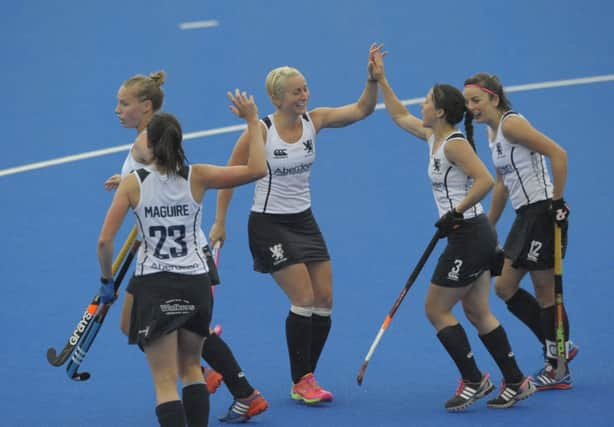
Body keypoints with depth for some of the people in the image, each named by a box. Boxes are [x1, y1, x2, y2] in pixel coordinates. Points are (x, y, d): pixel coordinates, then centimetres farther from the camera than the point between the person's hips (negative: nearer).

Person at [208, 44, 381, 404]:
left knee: (324, 299, 3)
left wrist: (374, 79, -25)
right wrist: (220, 223, -6)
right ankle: (300, 382, 1)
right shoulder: (260, 131, -17)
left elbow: (362, 109, -8)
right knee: (304, 299, -12)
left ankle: (307, 378, 16)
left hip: (304, 220, 6)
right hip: (270, 223, -6)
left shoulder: (313, 120, -3)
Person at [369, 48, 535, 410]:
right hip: (476, 236, 9)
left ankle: (474, 381, 2)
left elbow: (485, 181, -27)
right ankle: (516, 382, 12)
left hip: (468, 237, -9)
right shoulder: (433, 136, 11)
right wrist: (381, 80, 25)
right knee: (477, 312, 11)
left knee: (436, 310, -1)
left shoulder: (454, 144, -16)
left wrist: (455, 213, -23)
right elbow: (400, 116, 27)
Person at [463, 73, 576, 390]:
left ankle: (558, 371, 6)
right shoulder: (492, 132, 14)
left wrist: (558, 203, -21)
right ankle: (558, 347, 21)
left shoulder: (511, 124, -14)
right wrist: (487, 227, 22)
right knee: (504, 287, 12)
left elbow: (558, 154, -21)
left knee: (545, 291, -3)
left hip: (543, 212, -10)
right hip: (526, 215, 10)